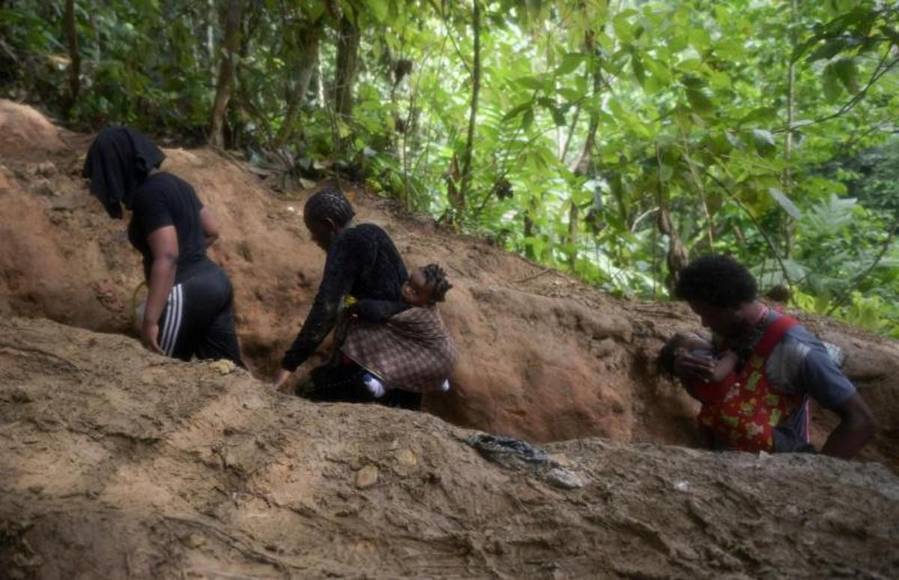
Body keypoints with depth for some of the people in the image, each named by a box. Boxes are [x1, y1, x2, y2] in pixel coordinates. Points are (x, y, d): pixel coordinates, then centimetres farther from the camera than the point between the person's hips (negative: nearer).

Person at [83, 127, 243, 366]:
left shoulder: (149, 193, -14)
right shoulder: (176, 183, 13)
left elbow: (167, 257, -23)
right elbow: (211, 231, 21)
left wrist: (150, 320, -23)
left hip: (185, 295, -9)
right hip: (215, 283, 9)